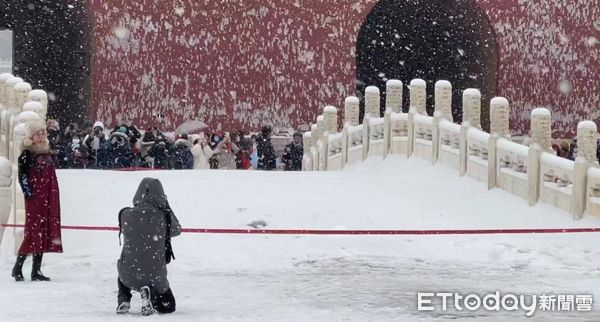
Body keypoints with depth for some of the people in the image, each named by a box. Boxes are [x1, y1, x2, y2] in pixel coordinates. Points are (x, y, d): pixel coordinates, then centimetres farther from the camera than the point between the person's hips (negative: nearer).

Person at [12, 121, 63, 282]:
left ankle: (36, 270, 8)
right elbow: (22, 176, -9)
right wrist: (28, 193, -17)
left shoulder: (50, 154, 16)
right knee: (34, 232, -10)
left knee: (45, 232, 4)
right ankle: (18, 267, -2)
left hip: (49, 199, 7)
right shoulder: (27, 154, -3)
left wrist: (54, 199, 16)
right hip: (35, 198, -7)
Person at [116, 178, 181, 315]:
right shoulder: (163, 216, -15)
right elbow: (177, 230, 7)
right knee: (168, 306, 22)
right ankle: (151, 292, -8)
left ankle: (123, 300, 15)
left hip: (129, 273, 2)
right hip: (155, 275, -2)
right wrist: (166, 207, 11)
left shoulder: (125, 214, -11)